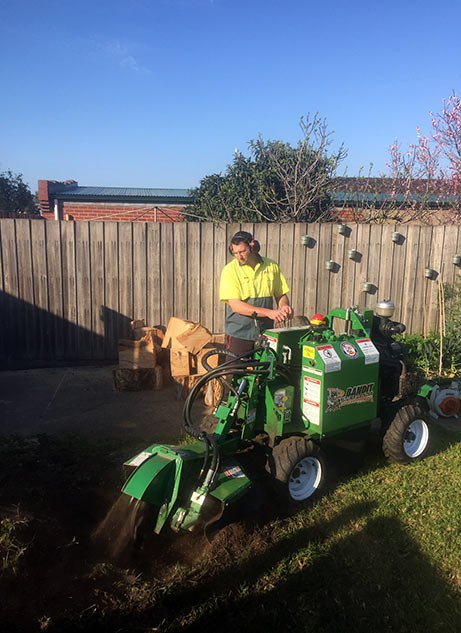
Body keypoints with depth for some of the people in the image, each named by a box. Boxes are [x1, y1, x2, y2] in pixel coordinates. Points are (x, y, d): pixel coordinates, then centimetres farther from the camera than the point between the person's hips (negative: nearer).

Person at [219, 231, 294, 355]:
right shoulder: (230, 270, -7)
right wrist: (269, 313, -23)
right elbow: (236, 306, -16)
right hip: (239, 334, -3)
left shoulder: (271, 266, 3)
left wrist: (284, 306, -9)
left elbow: (281, 294, 15)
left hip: (265, 333, 3)